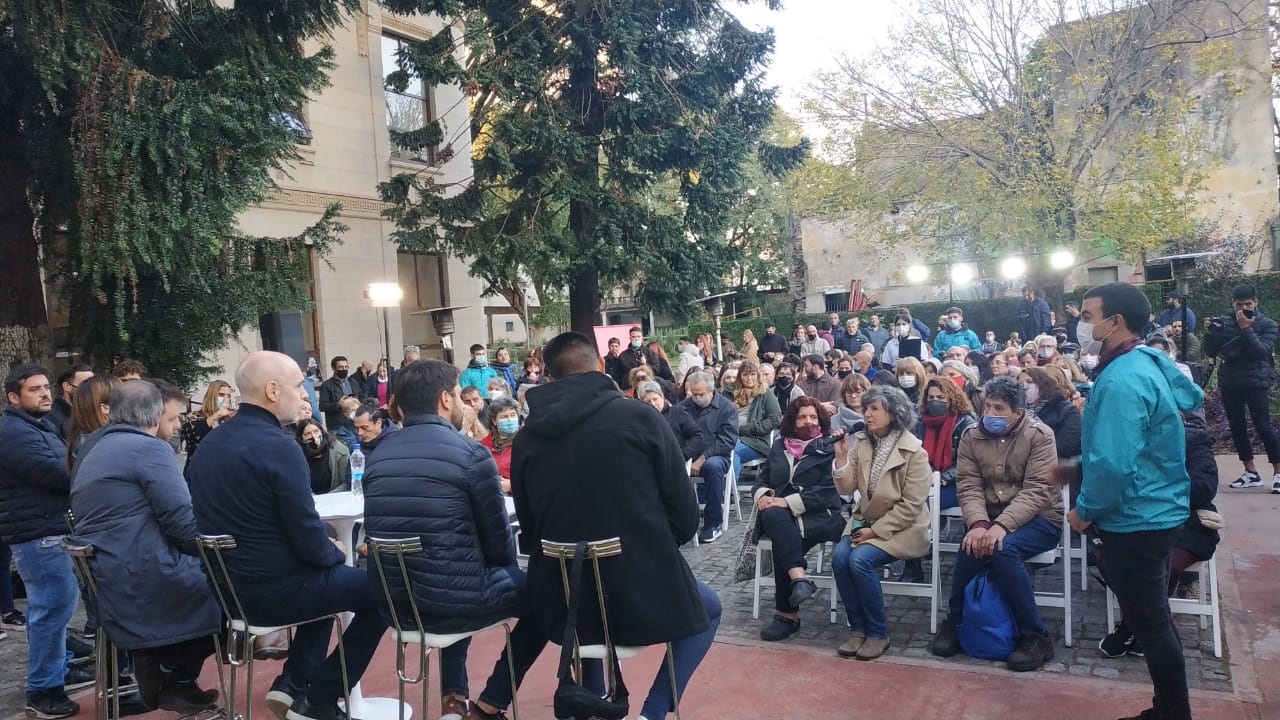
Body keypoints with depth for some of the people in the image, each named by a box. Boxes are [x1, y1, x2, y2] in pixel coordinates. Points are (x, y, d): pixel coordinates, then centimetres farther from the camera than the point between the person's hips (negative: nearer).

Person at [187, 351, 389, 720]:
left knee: (332, 576, 29)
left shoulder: (210, 442, 6)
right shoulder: (278, 446, -21)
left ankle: (293, 681, 22)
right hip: (272, 590, -9)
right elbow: (309, 540, -21)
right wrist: (337, 552, 2)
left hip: (228, 585, 9)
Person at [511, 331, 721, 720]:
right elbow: (685, 515, -4)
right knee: (707, 610, 28)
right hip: (645, 595, -3)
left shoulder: (527, 436, 0)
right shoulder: (639, 416, -8)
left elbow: (529, 527, 9)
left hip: (562, 606, 3)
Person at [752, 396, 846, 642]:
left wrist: (789, 502, -17)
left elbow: (828, 491, -6)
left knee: (782, 540, -34)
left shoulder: (829, 448, 5)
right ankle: (799, 578, -47)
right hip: (779, 515, 3)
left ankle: (787, 613, -28)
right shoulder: (779, 445, 19)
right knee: (773, 516, -35)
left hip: (818, 516, -3)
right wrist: (763, 495, -6)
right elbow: (762, 479, 20)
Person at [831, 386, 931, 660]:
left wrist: (875, 530, -18)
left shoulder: (913, 451, -14)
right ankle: (858, 628, -5)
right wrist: (841, 456, -16)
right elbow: (847, 489, -1)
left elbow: (911, 505, -15)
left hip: (900, 527, -5)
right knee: (839, 557, -21)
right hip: (865, 520, 5)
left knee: (860, 560, -27)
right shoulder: (861, 442, 1)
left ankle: (878, 633, -9)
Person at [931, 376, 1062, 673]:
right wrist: (979, 523, -25)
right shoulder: (972, 436, 0)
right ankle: (955, 621, -5)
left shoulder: (1039, 435, -11)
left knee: (1003, 548, -33)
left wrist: (1002, 525, -31)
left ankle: (1035, 636, -17)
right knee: (973, 546, -29)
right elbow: (968, 486, -6)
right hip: (990, 517, 3)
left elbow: (1037, 490, -19)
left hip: (1038, 518, -3)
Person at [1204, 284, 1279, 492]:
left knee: (1263, 427, -8)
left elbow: (1262, 351, -16)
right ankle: (1251, 472, 17)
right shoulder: (1225, 324, 6)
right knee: (1237, 428, 7)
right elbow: (1211, 352, 7)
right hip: (1229, 383, 4)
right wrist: (1209, 333, -9)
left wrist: (1246, 328, -21)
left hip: (1255, 382, -4)